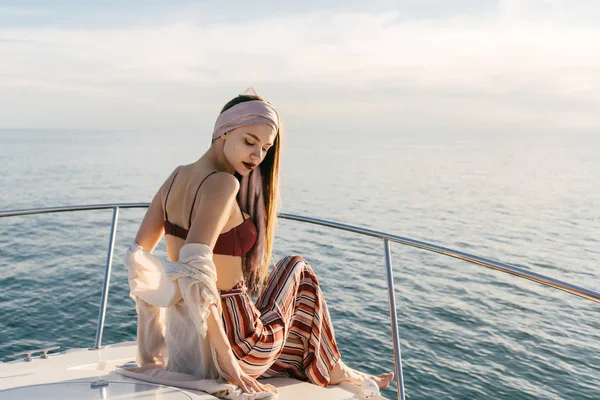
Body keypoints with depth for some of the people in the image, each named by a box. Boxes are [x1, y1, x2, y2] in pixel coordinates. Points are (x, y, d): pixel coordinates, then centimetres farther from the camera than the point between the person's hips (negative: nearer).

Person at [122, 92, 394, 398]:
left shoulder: (178, 176, 1)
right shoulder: (223, 184, -23)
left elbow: (138, 257, 6)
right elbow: (193, 268, -33)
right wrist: (225, 356, -27)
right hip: (233, 342, -7)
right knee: (296, 268, 19)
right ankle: (330, 369, 35)